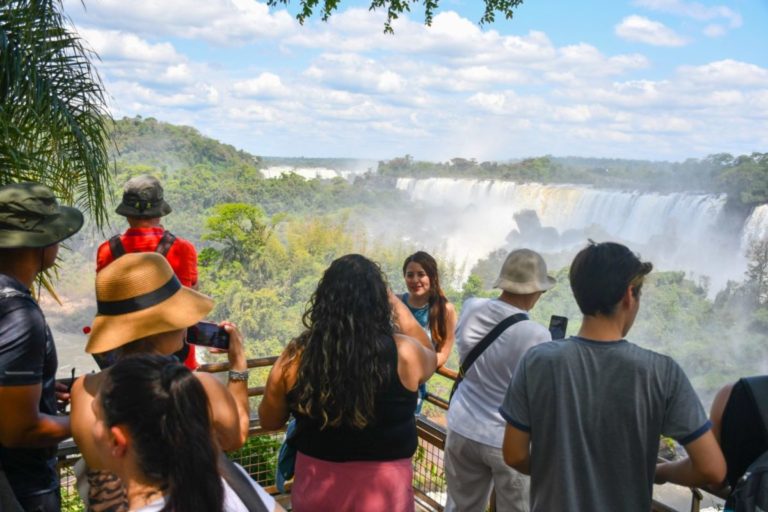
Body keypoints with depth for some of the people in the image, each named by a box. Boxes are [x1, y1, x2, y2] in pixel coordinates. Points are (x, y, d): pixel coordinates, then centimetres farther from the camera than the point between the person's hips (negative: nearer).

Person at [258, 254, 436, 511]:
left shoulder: (297, 355, -14)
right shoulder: (402, 353, -17)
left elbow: (269, 421, 2)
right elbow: (430, 356, 8)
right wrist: (394, 300, 15)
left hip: (315, 486, 1)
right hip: (383, 489, -1)